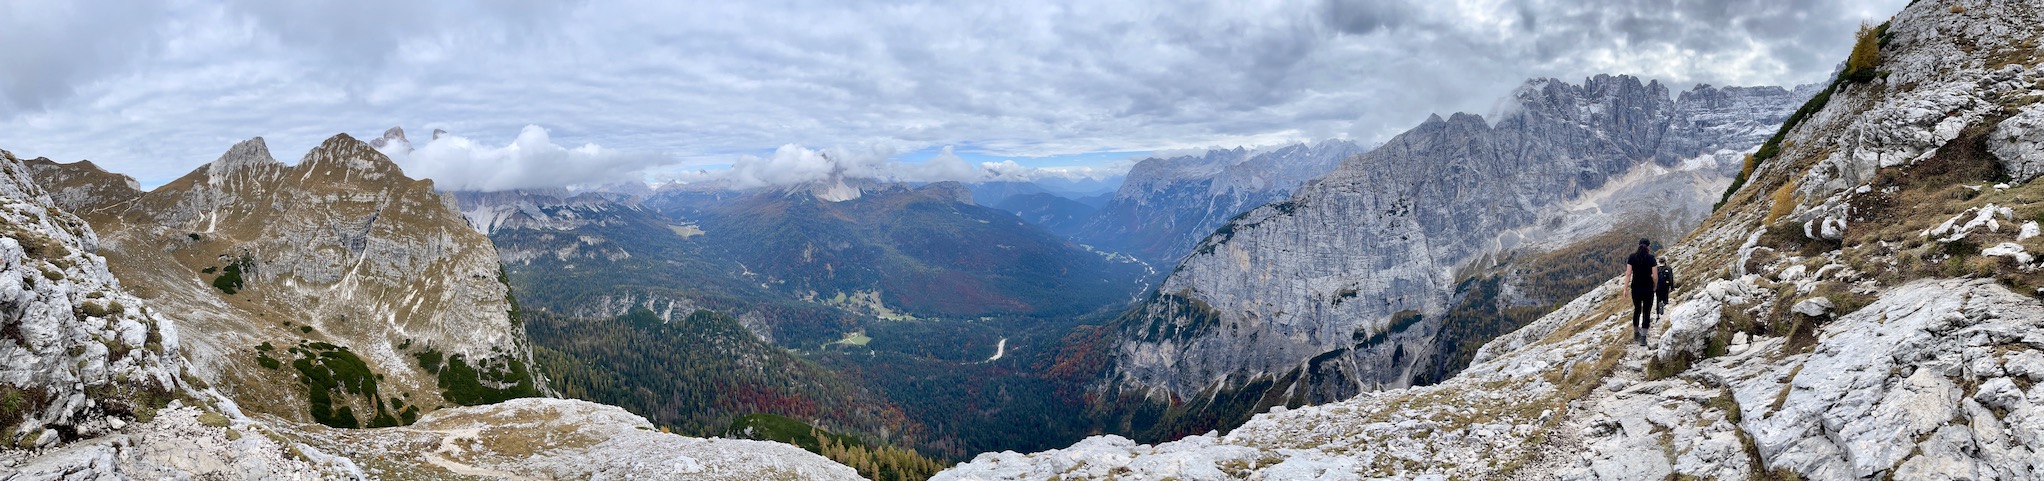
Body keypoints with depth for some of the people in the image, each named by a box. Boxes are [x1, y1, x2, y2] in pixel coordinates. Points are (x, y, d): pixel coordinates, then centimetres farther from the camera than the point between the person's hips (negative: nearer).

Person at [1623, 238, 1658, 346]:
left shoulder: (1632, 257, -2)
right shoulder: (1651, 258, -7)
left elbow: (1628, 274, -7)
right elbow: (1655, 276, -8)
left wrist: (1625, 288, -5)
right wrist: (1654, 286, 10)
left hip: (1636, 288, 2)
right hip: (1648, 289, -2)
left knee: (1637, 310, 21)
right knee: (1646, 312, 3)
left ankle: (1636, 334, 31)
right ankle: (1643, 338, -1)